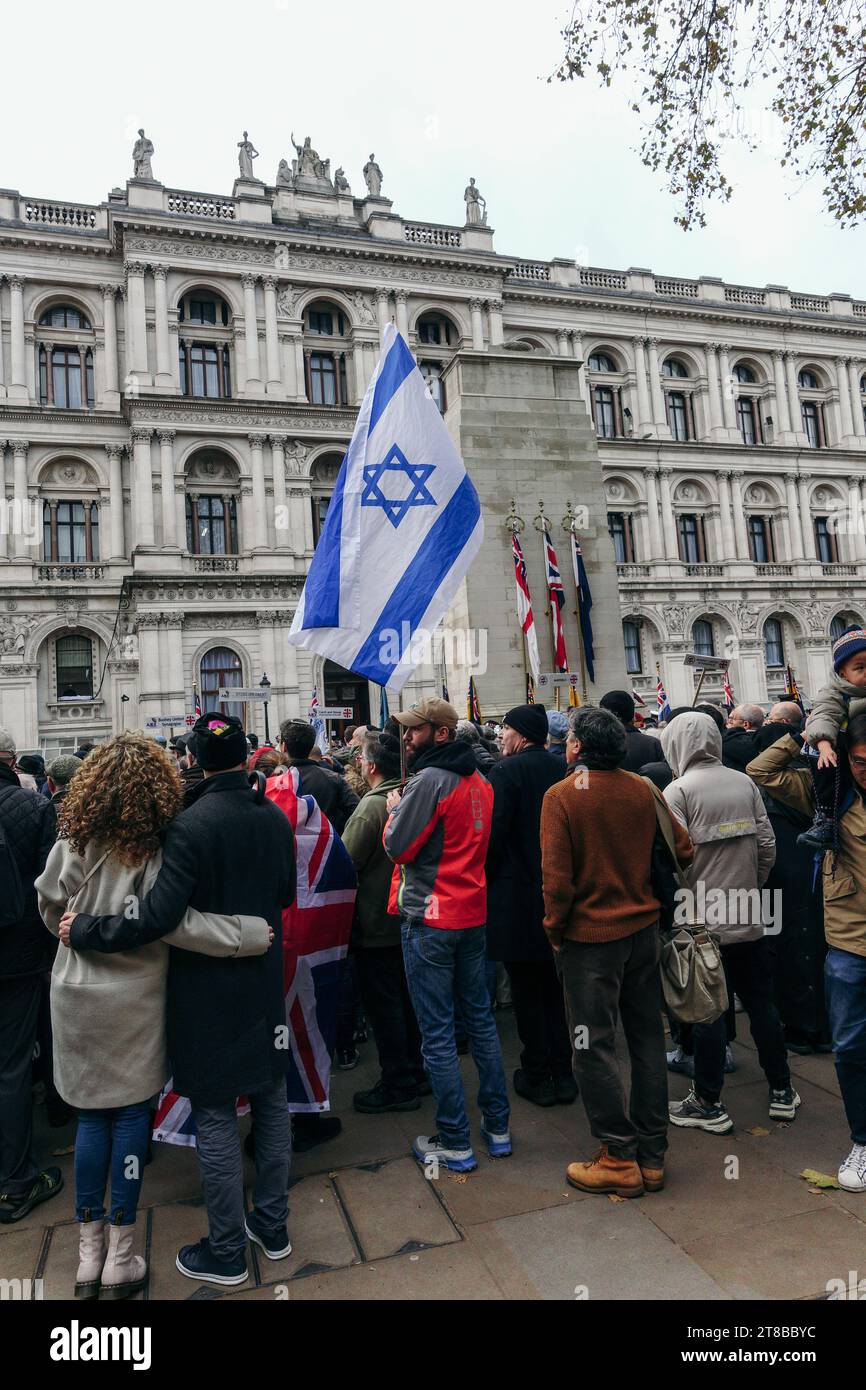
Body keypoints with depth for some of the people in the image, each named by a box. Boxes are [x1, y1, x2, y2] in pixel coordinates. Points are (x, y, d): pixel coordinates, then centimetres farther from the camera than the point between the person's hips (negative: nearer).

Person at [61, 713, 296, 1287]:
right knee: (270, 1101, 18)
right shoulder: (276, 816, -2)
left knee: (216, 1116, 8)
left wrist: (85, 929, -13)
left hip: (208, 990, -6)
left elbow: (158, 915, -25)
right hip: (264, 981, 6)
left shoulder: (192, 825, -21)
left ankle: (226, 1252, 23)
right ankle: (272, 1225, 34)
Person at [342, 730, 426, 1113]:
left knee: (383, 1005, 5)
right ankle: (417, 1073, 31)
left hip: (376, 923, -8)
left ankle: (397, 1086, 15)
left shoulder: (371, 806, -22)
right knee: (406, 998, 19)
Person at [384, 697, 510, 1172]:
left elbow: (398, 847, -16)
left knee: (437, 1034, 2)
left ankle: (454, 1143, 12)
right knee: (480, 1018, 17)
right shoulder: (478, 780, 8)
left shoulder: (428, 781, -17)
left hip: (429, 919, -8)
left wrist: (395, 811, 2)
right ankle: (498, 1128, 27)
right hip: (472, 914, 8)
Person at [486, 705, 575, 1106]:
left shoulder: (507, 771, -15)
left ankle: (537, 1077, 16)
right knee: (553, 986, 17)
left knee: (526, 989, 6)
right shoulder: (560, 768, 4)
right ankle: (562, 1073, 25)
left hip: (516, 894, -6)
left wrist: (482, 878, -5)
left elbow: (493, 834, -18)